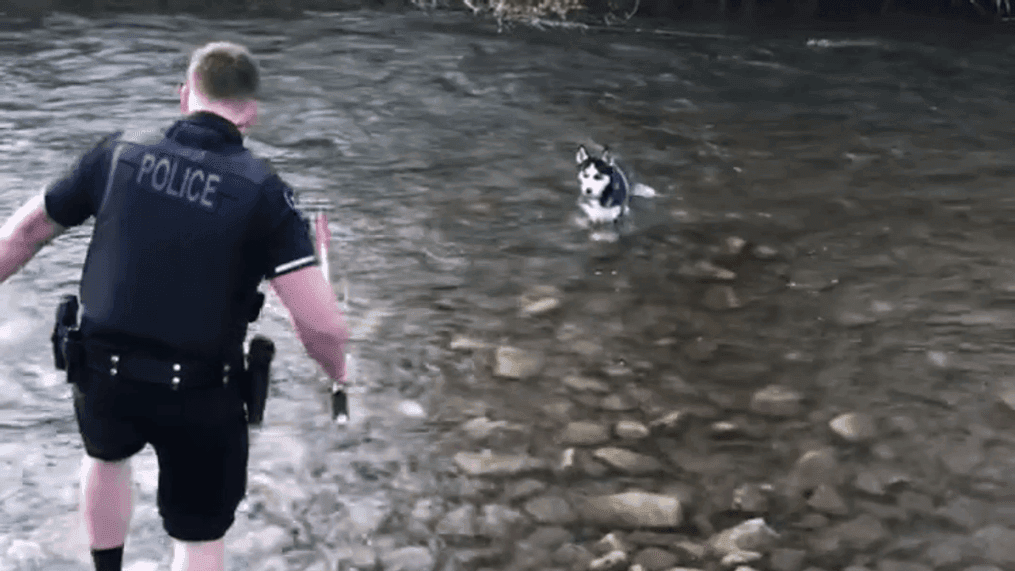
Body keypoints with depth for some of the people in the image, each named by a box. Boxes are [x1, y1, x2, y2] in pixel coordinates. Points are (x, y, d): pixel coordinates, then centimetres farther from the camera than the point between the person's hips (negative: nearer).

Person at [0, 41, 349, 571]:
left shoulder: (120, 152, -3)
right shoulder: (262, 191, -11)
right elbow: (321, 324, -17)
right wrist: (337, 372, 5)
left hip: (103, 373, 3)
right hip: (199, 394, -3)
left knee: (108, 457, 36)